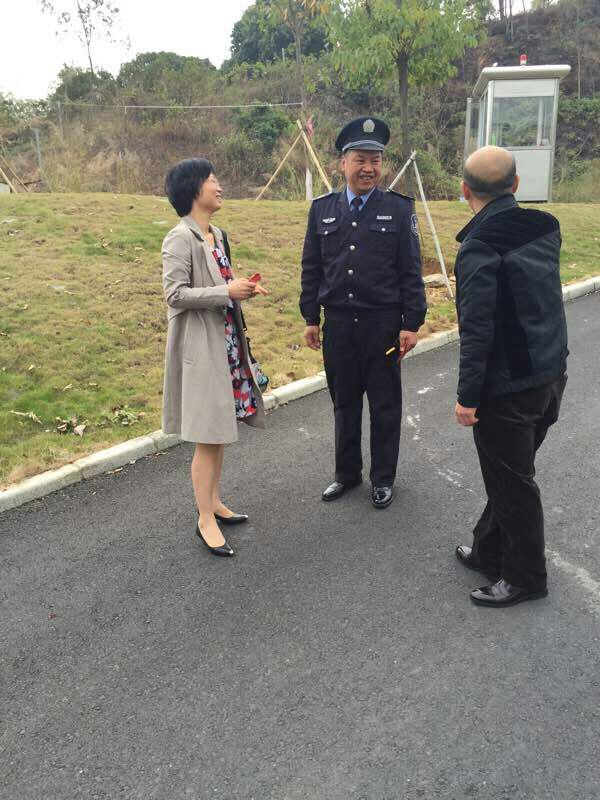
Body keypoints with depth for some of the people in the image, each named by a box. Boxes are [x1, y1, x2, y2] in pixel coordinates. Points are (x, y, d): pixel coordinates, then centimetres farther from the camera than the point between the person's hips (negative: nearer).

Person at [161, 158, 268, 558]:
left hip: (226, 340, 9)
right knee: (209, 435, -3)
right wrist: (227, 291, -20)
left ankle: (215, 503, 30)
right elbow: (175, 294, -19)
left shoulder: (217, 235, 12)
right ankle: (206, 520, 11)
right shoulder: (180, 239, -14)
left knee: (221, 428, 15)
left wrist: (243, 288, 1)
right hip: (200, 345, -8)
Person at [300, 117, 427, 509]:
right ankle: (347, 472, 29)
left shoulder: (399, 208, -1)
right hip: (338, 325, 3)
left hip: (383, 325, -2)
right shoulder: (322, 209, 6)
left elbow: (411, 271, -3)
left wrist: (412, 324, -7)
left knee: (385, 405, 8)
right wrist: (311, 319, 6)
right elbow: (311, 268, 9)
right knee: (344, 402, 13)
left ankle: (383, 477, 24)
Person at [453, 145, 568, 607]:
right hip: (552, 375, 8)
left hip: (507, 388, -8)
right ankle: (489, 551, 36)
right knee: (512, 474, 20)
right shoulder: (547, 227, 2)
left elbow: (477, 331, -22)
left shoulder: (479, 248, -20)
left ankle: (525, 577, 24)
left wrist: (467, 396, -14)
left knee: (512, 483, 8)